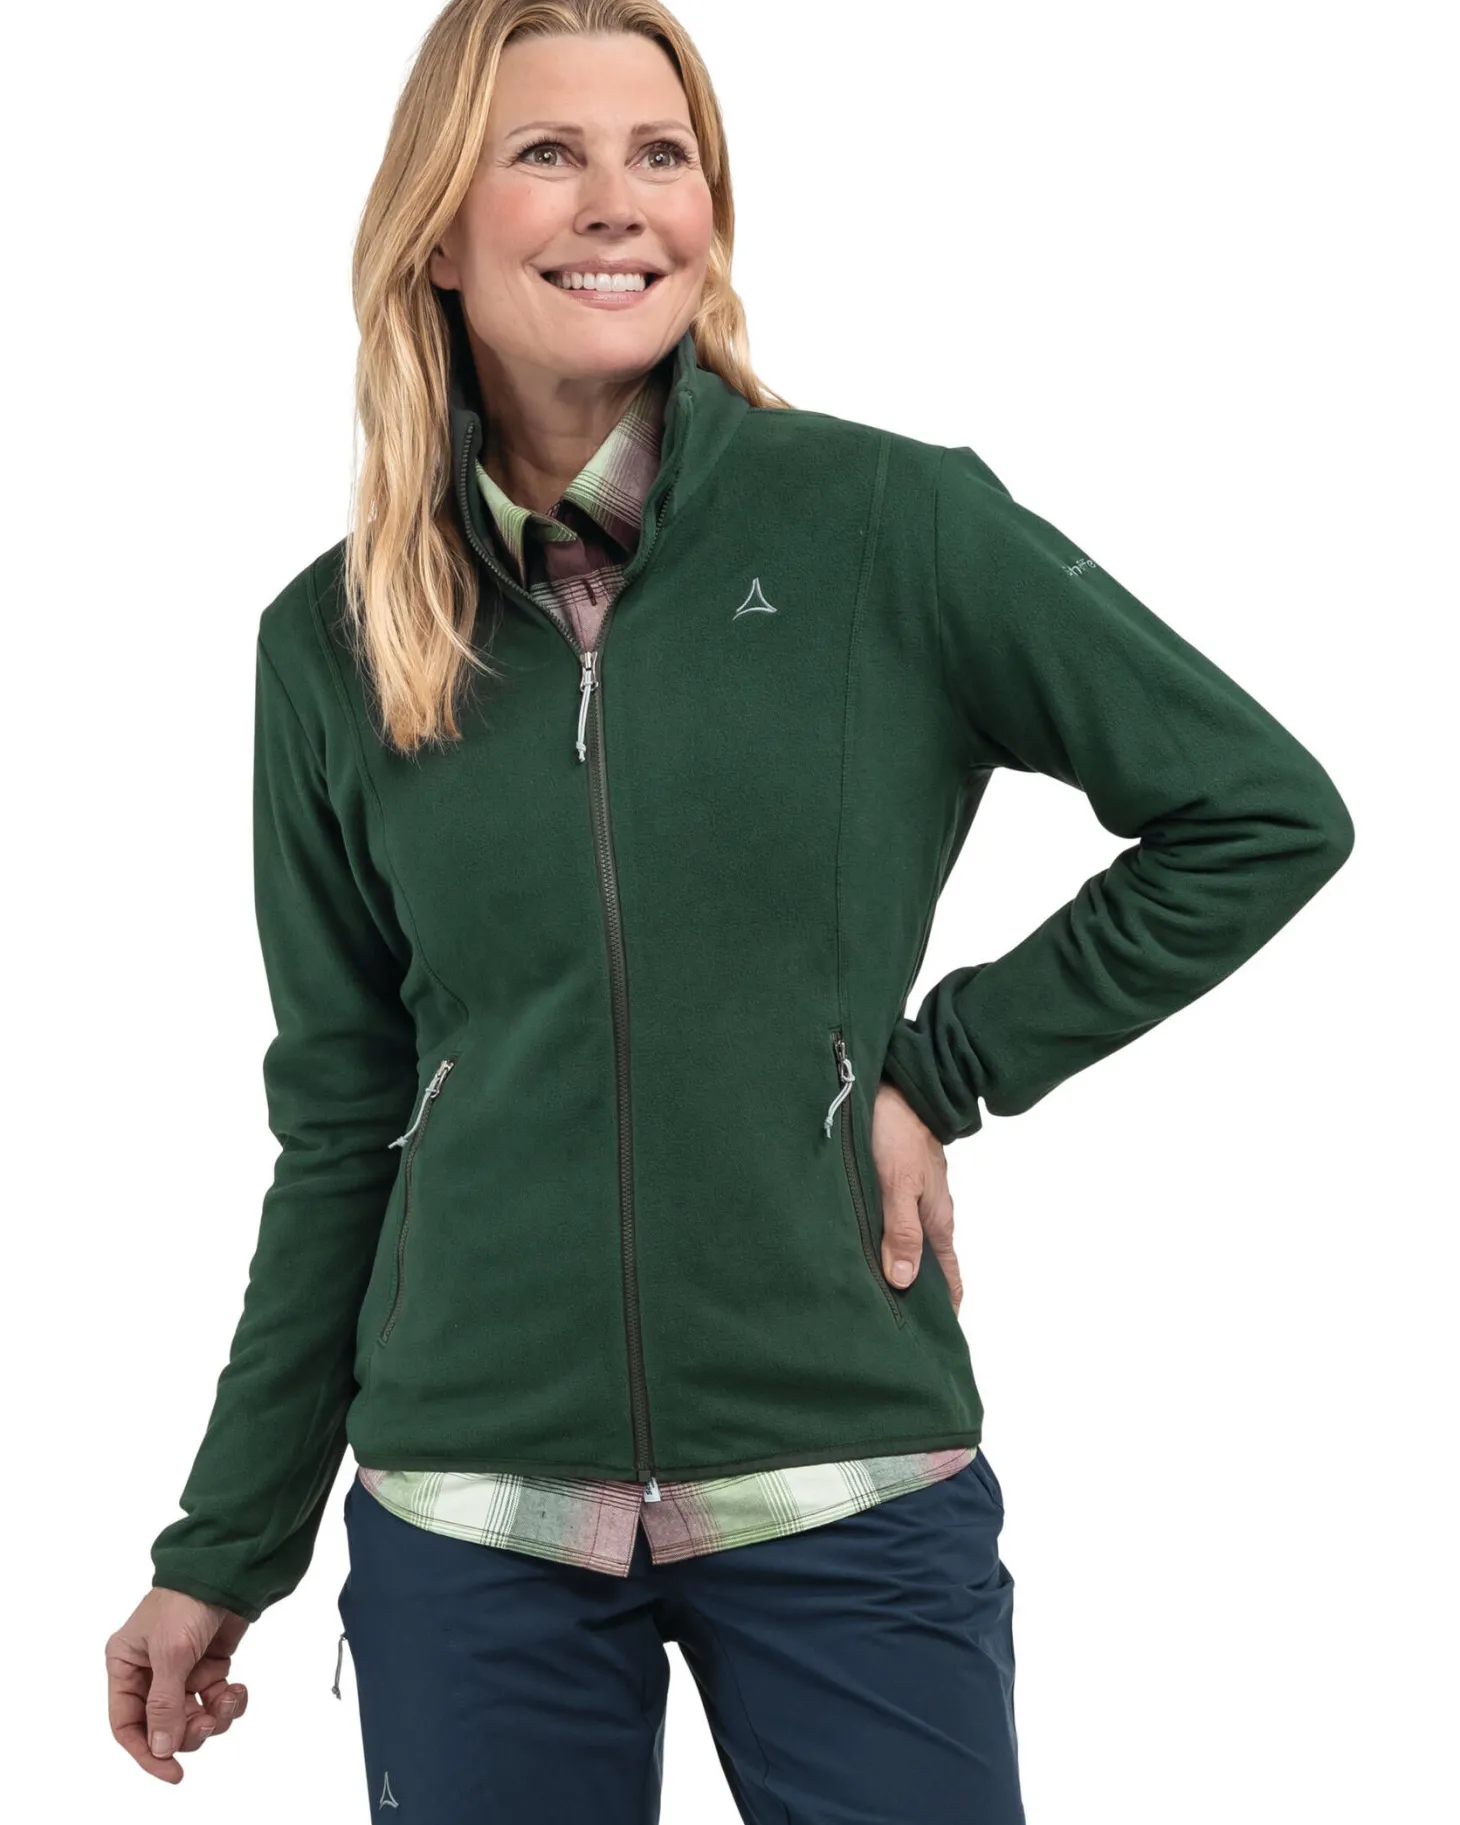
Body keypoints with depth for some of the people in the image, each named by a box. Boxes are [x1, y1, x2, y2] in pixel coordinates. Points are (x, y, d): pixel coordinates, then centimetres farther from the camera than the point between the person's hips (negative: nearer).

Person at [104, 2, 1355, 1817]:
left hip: (850, 1492, -1)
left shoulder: (890, 523, -6)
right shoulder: (334, 643, 2)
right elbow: (339, 1128, 8)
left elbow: (1268, 812, 0)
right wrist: (226, 1548, 10)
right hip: (469, 1514, 2)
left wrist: (950, 1066, -4)